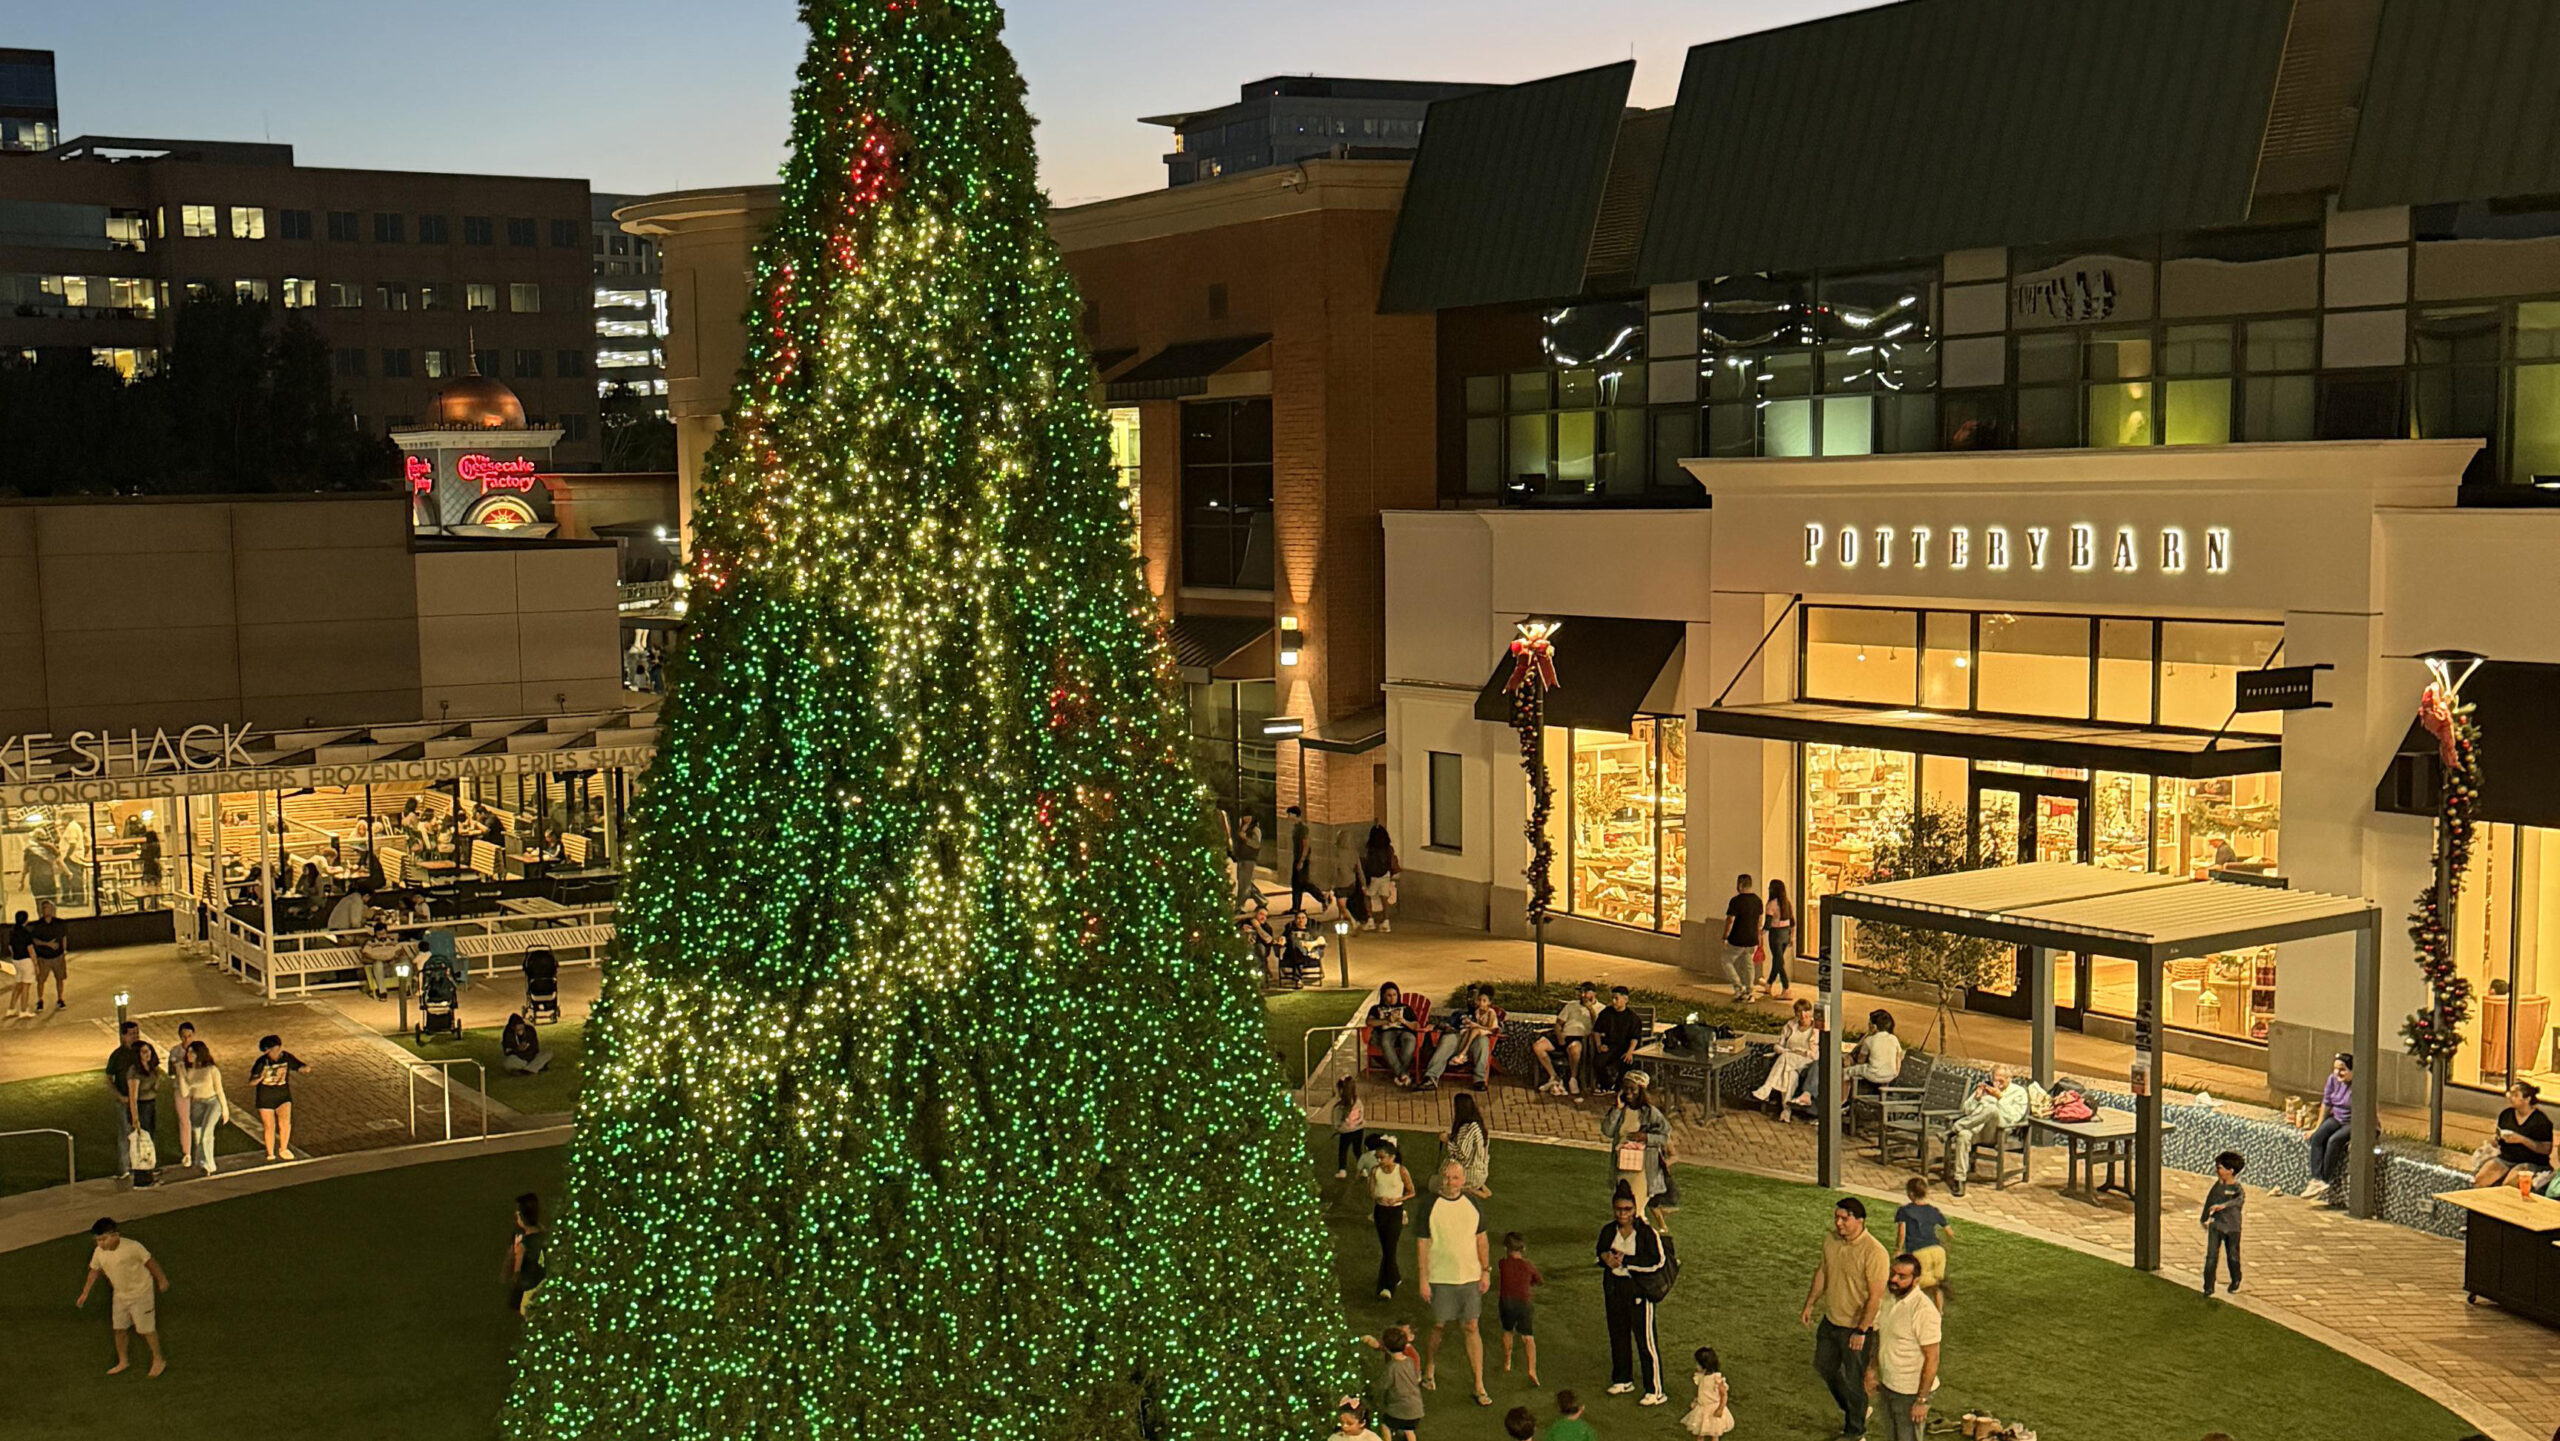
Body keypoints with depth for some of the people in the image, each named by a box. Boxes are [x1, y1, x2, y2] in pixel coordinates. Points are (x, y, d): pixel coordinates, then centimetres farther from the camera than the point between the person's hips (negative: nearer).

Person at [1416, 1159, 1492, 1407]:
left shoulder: (1472, 1205, 3)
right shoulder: (1430, 1206, -9)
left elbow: (1481, 1240, 11)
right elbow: (1422, 1244, -7)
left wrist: (1486, 1270, 6)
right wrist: (1423, 1279, -9)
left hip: (1470, 1277, 3)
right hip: (1440, 1278, -2)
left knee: (1470, 1328, 4)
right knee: (1438, 1327, 8)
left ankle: (1479, 1386, 8)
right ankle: (1429, 1374, 30)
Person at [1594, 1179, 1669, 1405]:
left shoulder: (1646, 1232, -15)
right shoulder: (1608, 1231, 2)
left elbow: (1656, 1262, -20)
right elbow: (1598, 1249, 18)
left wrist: (1625, 1260, -22)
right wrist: (1605, 1256, -7)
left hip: (1639, 1289, -6)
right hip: (1614, 1287, 6)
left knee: (1645, 1339, -5)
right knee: (1618, 1335, 18)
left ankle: (1656, 1391, 2)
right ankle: (1622, 1380, 36)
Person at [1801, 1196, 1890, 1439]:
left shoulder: (1874, 1252, -27)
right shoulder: (1831, 1240, -4)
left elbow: (1875, 1296, -24)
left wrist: (1861, 1331, -23)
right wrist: (1810, 1303, 15)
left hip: (1857, 1327, -7)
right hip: (1831, 1319, 7)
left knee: (1854, 1381, 8)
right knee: (1824, 1367, 23)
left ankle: (1855, 1430, 29)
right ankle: (1851, 1409, 46)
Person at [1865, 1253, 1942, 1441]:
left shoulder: (1924, 1310, -26)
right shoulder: (1887, 1297, -2)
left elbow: (1932, 1359, -22)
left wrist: (1922, 1400, -20)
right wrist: (1871, 1371, 11)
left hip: (1911, 1391, -7)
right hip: (1887, 1384, 7)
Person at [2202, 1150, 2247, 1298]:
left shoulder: (2238, 1188, -13)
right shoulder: (2218, 1185, 2)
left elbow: (2240, 1200, -35)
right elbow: (2210, 1201, 16)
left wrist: (2223, 1205, -51)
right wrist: (2204, 1218, 28)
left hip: (2232, 1227, -3)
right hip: (2216, 1225, 3)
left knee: (2233, 1256, 13)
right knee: (2211, 1256, -5)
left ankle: (2236, 1281, 39)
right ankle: (2209, 1287, 0)